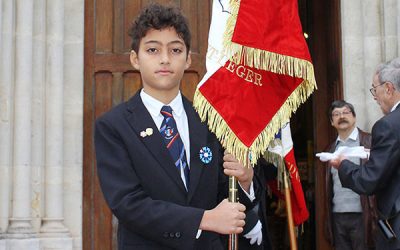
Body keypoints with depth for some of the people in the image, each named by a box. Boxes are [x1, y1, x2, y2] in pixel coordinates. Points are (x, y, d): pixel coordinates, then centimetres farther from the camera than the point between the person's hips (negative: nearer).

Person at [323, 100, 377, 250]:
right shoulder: (332, 148, 14)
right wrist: (327, 219, 8)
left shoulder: (370, 142, -1)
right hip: (337, 216, 4)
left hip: (362, 215, -4)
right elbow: (329, 185, 14)